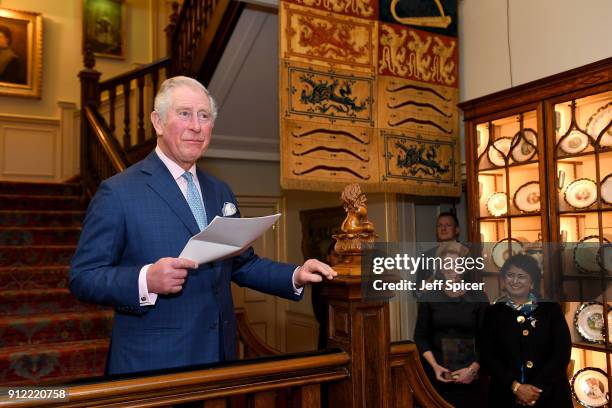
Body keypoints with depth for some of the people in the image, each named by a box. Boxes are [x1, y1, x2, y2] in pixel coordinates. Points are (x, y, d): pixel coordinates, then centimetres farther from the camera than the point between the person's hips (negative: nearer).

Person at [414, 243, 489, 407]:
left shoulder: (479, 298, -2)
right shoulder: (428, 297, 0)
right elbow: (420, 337, 2)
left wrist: (473, 368, -11)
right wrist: (435, 366, -9)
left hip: (469, 374, 0)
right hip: (436, 372, 1)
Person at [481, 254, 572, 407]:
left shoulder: (551, 309, 2)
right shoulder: (493, 312, 2)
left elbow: (562, 352, -5)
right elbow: (488, 356, -4)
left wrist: (537, 388, -13)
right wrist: (515, 386, -16)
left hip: (550, 395, 0)